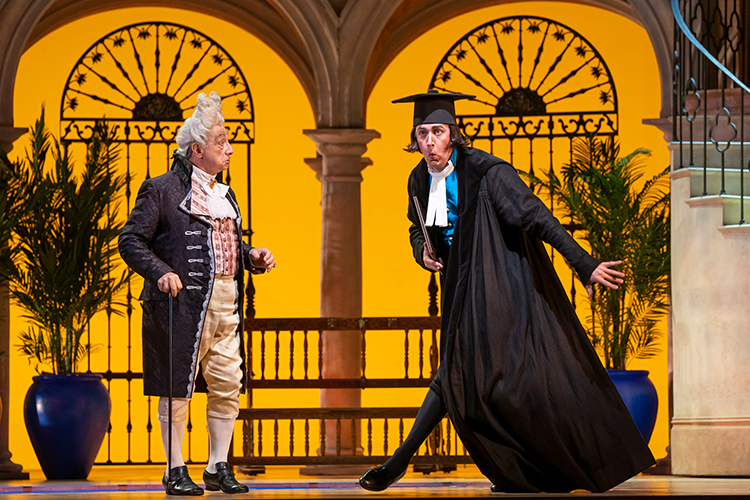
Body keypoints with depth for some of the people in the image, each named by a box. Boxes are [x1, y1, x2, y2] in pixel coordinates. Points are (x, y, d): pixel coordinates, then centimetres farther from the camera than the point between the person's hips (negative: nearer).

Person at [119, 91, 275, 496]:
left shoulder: (225, 195, 19)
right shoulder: (161, 190, -4)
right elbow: (131, 241, -5)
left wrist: (252, 257, 8)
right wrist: (160, 272, -19)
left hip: (226, 305, 7)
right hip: (183, 303, -7)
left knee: (228, 387, 5)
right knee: (177, 389, -1)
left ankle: (218, 468, 15)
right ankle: (175, 472, 7)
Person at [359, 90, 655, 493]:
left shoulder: (486, 172, -19)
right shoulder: (420, 180, 2)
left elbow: (538, 218, -21)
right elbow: (418, 228, 21)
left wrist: (585, 265, -26)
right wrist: (422, 252, -4)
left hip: (502, 283, -6)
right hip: (464, 287, 6)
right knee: (456, 376, 3)